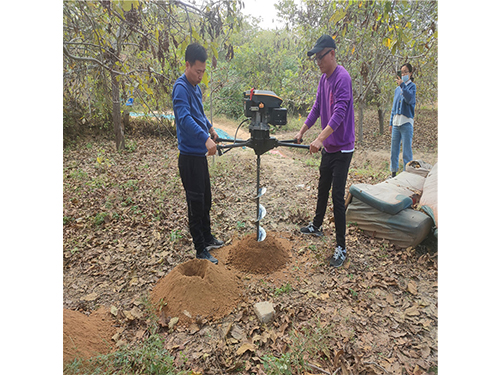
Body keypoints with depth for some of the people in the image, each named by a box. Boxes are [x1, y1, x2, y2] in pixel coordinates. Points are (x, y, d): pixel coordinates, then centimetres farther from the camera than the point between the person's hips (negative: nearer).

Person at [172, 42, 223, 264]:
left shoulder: (196, 87, 13)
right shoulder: (181, 88, -16)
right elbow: (185, 118, -32)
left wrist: (211, 129, 40)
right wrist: (206, 138, -44)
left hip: (200, 154, 9)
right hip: (190, 156, -9)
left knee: (206, 200, 19)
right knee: (196, 204, 0)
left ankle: (207, 238, 35)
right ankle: (201, 250, 14)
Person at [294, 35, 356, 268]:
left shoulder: (342, 78, -18)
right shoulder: (324, 78, 10)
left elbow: (339, 113, -28)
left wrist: (320, 139, -37)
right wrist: (302, 131, 8)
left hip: (342, 149, -9)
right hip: (327, 148, 9)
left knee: (338, 196, -8)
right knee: (323, 189, 21)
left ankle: (341, 248, 2)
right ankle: (317, 226, 40)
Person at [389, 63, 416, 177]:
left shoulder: (412, 86, 2)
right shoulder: (397, 89, 17)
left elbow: (409, 99, -17)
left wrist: (402, 85, -20)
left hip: (406, 122, -5)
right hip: (396, 123, 5)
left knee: (407, 150, -6)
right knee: (394, 149, 8)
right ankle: (393, 172, 17)